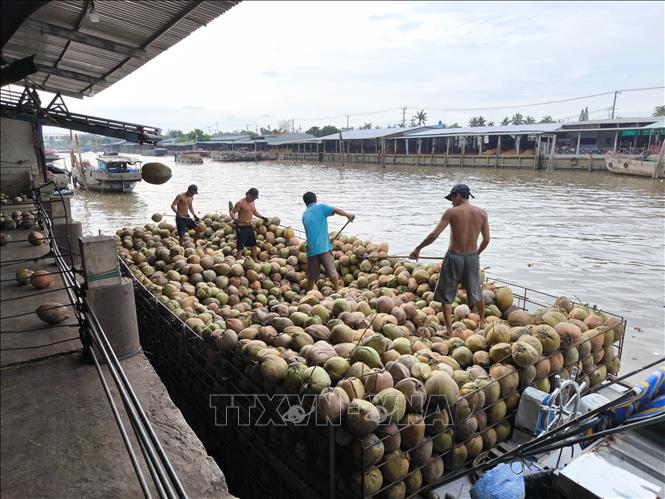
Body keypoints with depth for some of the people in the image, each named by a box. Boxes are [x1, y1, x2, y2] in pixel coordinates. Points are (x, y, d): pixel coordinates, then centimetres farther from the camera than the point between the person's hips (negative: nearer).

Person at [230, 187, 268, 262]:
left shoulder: (252, 202, 8)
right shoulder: (240, 203, -16)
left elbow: (254, 211, 23)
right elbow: (232, 212, -16)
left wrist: (262, 217, 10)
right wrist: (234, 218, -36)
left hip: (249, 226, 8)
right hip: (241, 227, -8)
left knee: (253, 244, 19)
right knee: (240, 247, -6)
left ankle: (255, 260, 34)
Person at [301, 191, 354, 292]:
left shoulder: (304, 215, 19)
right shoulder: (321, 207, 4)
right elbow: (336, 210, -10)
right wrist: (348, 215, 3)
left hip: (311, 249, 5)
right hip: (323, 247, -4)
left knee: (312, 276, 11)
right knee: (332, 272, -1)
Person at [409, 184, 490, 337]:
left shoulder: (452, 212, -11)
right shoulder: (482, 213, 0)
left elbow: (434, 235, -15)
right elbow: (486, 240, 4)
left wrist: (417, 249, -5)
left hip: (454, 257, -4)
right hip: (473, 258, 4)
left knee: (446, 296, 10)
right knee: (476, 292, 24)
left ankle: (449, 330, 11)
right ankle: (482, 322, 43)